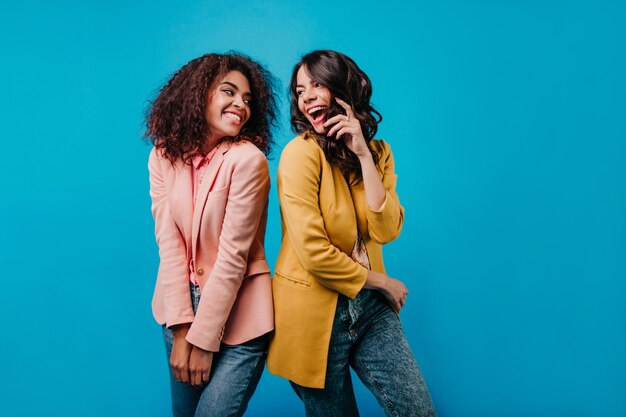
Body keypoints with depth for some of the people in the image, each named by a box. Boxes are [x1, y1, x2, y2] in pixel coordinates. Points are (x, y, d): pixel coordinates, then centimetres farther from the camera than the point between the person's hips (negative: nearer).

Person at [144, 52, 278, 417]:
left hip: (237, 314, -4)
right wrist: (180, 329, -13)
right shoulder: (165, 155, -3)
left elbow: (233, 255, -17)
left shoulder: (247, 159, -17)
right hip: (182, 304, 4)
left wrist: (203, 339, -15)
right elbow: (169, 242, -8)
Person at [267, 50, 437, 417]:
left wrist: (363, 154, -15)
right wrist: (383, 282, -8)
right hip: (314, 312, -4)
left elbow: (386, 231, -10)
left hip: (370, 306, 5)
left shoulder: (378, 152, 4)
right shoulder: (301, 153, -14)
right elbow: (313, 252, -21)